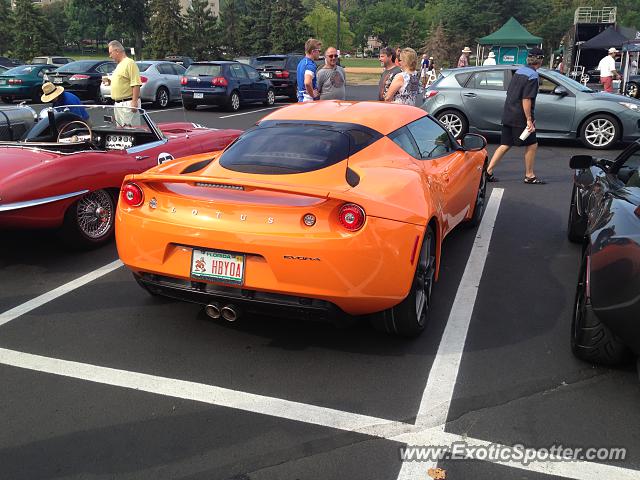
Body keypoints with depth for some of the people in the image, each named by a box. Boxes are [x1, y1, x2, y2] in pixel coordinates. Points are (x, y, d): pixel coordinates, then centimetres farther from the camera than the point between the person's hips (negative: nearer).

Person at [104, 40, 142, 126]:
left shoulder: (129, 63, -11)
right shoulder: (119, 65, 19)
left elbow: (136, 84, -19)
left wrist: (134, 102, -24)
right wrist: (109, 81, 12)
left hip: (128, 104, -10)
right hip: (117, 104, 10)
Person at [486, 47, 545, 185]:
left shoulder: (519, 71, 13)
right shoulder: (533, 76, -13)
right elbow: (526, 99, -20)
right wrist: (529, 120, -18)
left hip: (508, 115, 8)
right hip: (520, 117, -8)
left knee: (505, 145, 11)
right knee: (532, 144, 5)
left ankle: (488, 171, 4)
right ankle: (529, 176, 12)